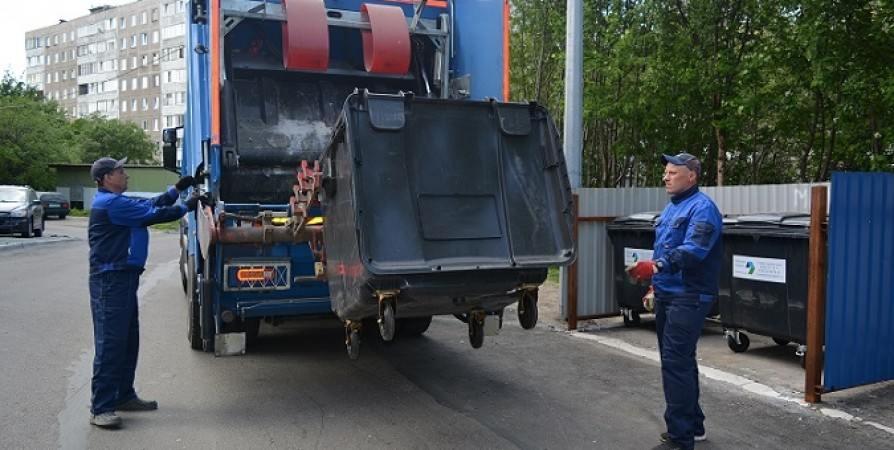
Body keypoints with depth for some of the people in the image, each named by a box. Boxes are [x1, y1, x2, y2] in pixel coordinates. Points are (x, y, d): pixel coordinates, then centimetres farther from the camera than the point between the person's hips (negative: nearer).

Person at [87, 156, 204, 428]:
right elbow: (152, 215, -15)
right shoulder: (111, 203, -15)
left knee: (128, 340, 15)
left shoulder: (116, 201, 18)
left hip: (124, 277, 11)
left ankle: (124, 396, 25)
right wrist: (186, 207, -3)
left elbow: (150, 205, 19)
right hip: (111, 280, -11)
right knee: (110, 343, -9)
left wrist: (177, 189, 14)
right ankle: (100, 408, -4)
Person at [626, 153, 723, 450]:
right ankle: (693, 425, 30)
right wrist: (656, 286, 22)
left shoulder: (702, 208, -13)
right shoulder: (671, 208, 17)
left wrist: (655, 266, -38)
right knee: (680, 362, 17)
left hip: (688, 298, -10)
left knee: (675, 363, -11)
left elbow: (692, 251, -27)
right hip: (667, 295, 10)